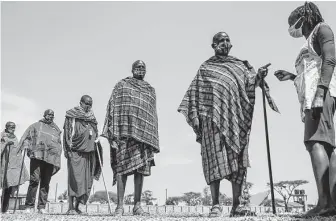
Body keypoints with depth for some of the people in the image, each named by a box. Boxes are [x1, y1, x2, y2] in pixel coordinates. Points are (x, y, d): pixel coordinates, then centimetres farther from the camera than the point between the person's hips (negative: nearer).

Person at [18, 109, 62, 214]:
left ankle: (42, 207, 5)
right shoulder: (36, 126, 16)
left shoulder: (56, 130, 23)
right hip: (37, 156, -3)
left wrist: (57, 161, 15)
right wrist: (27, 147, -10)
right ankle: (29, 206, -3)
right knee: (34, 180, -12)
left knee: (45, 183, 1)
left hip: (51, 158, 3)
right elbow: (26, 137, 9)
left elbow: (59, 145, 24)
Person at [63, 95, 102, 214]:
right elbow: (67, 133, -3)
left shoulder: (92, 118, 17)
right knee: (75, 177, -10)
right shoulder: (72, 115, 2)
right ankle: (70, 207, -7)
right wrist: (68, 148, -11)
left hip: (89, 152, 5)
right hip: (75, 151, -5)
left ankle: (77, 206, 13)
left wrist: (96, 142, 9)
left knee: (86, 179, 3)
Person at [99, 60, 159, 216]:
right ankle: (120, 206, -2)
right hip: (124, 132, -3)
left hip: (144, 133, 3)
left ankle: (137, 205, 5)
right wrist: (113, 134, -9)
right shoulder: (122, 85, 11)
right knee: (122, 168, -6)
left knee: (141, 169, -1)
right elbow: (113, 109, 2)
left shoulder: (150, 90, 22)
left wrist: (153, 139, 11)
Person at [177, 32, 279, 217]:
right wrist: (196, 117, -3)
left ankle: (236, 205, 4)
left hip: (235, 118, 2)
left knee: (237, 160, -2)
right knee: (214, 158, -8)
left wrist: (258, 76, -16)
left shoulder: (240, 66, 20)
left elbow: (250, 85, 5)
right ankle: (215, 204, -5)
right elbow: (196, 94, 9)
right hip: (212, 117, -1)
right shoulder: (205, 68, 16)